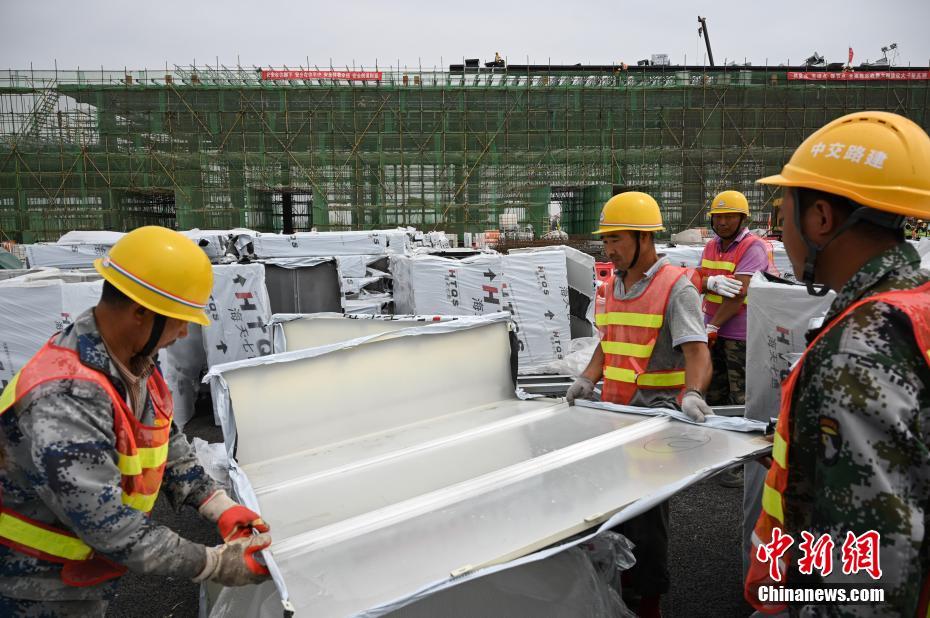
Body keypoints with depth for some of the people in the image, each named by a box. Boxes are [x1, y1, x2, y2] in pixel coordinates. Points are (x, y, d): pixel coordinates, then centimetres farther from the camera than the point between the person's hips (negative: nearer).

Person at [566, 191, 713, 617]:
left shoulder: (676, 286, -12)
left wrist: (693, 394, -38)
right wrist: (588, 378, -1)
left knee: (645, 506, 3)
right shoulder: (613, 283, 11)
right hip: (614, 410, 7)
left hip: (657, 412, -6)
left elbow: (697, 351, -20)